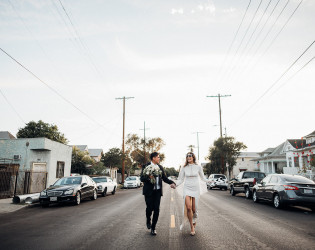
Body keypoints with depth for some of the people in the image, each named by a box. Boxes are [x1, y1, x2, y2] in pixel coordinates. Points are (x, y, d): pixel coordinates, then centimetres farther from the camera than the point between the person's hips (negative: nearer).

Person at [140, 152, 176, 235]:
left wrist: (172, 182, -7)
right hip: (149, 191, -3)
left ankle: (153, 227, 15)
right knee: (149, 208, 1)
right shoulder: (146, 166, -5)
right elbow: (142, 178, -8)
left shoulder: (160, 167, 9)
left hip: (158, 191, 4)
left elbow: (165, 178, 10)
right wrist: (148, 177, -28)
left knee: (156, 209, 1)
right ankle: (148, 220, 34)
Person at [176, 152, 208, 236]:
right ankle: (192, 227, -1)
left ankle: (194, 220, 37)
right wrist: (175, 184, -10)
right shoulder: (184, 168, 3)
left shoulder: (198, 167, 0)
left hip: (196, 189, 0)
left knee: (194, 209, 3)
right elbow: (181, 179, 7)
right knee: (188, 207, -16)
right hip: (187, 188, 0)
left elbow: (202, 178, 11)